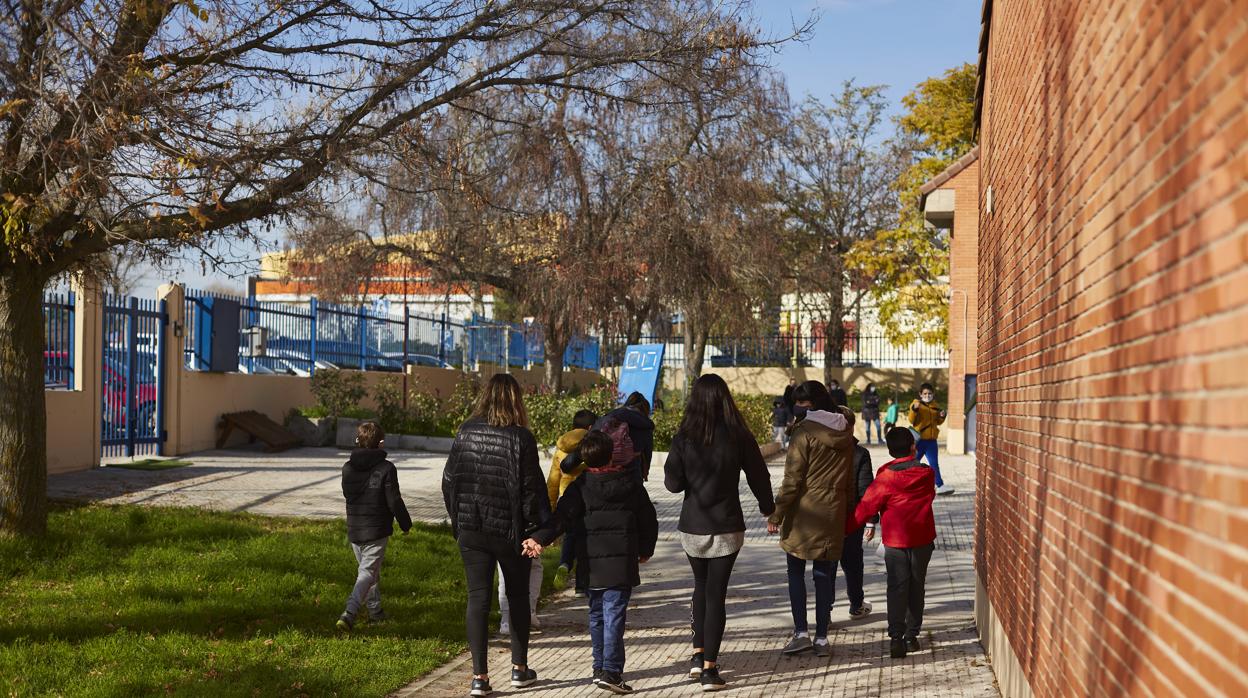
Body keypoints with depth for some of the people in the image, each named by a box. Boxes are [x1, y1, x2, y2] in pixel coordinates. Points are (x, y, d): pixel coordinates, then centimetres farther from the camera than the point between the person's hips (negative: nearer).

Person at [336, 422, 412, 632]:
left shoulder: (347, 468, 2)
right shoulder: (386, 469, -14)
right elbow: (395, 502, -11)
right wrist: (405, 524, 3)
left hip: (354, 530, 6)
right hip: (377, 531, -6)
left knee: (365, 568, 21)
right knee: (368, 573, -4)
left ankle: (375, 611, 32)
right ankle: (349, 613, -19)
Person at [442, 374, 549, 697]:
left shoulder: (465, 432, 0)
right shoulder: (520, 437, -11)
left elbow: (448, 480, 5)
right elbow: (531, 488, -12)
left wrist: (457, 519, 15)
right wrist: (536, 530, -6)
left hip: (471, 529, 2)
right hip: (509, 530, -2)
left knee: (477, 598, 4)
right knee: (518, 597, 15)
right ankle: (519, 668, 23)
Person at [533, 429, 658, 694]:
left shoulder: (581, 486, -1)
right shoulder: (632, 484, 1)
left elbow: (562, 516, -10)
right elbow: (648, 518, 9)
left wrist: (539, 538, -10)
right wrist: (646, 549, 22)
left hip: (592, 562, 2)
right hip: (621, 560, -2)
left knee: (596, 614, 15)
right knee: (614, 615, -5)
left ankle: (600, 667, 21)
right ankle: (611, 671, -12)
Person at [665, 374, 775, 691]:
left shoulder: (683, 438, -7)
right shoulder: (739, 437, -8)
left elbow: (673, 483, -5)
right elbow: (758, 476, 2)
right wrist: (768, 508, 19)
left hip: (692, 527, 2)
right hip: (726, 527, -1)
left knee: (701, 586, 23)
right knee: (716, 593, 3)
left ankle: (698, 654, 19)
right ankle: (709, 668, 2)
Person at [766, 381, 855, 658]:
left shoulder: (805, 431, -12)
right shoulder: (844, 432, 8)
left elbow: (792, 479, -14)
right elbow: (850, 479, 13)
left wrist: (776, 514, -9)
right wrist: (848, 514, 20)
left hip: (805, 512, -5)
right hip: (834, 512, 5)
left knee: (796, 572, 7)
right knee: (824, 574, 8)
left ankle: (801, 632, 2)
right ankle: (822, 638, 10)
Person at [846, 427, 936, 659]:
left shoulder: (885, 478, -8)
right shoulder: (927, 474, 0)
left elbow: (867, 506, -8)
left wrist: (846, 528, -1)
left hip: (895, 539, -2)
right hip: (922, 538, 2)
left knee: (897, 587, 0)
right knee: (916, 586, 13)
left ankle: (896, 637, -11)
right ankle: (912, 635, 16)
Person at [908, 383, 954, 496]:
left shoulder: (935, 406, 11)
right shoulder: (916, 404, -5)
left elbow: (938, 422, 19)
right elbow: (912, 420, -13)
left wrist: (942, 416, -2)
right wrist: (914, 409, -29)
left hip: (931, 440, 4)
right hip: (919, 439, -4)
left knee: (934, 464, 4)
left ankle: (940, 485, 3)